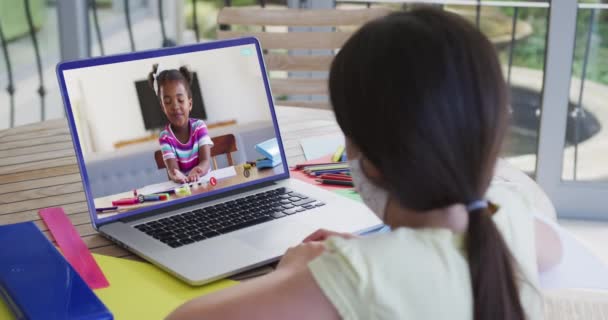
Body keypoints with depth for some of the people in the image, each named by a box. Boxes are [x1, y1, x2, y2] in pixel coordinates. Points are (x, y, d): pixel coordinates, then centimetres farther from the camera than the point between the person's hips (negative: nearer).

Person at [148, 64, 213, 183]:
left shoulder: (199, 126, -1)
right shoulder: (165, 137, -3)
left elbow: (205, 161, -12)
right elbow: (172, 168, -15)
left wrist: (197, 172, -35)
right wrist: (175, 175, -39)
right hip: (182, 185, 0)